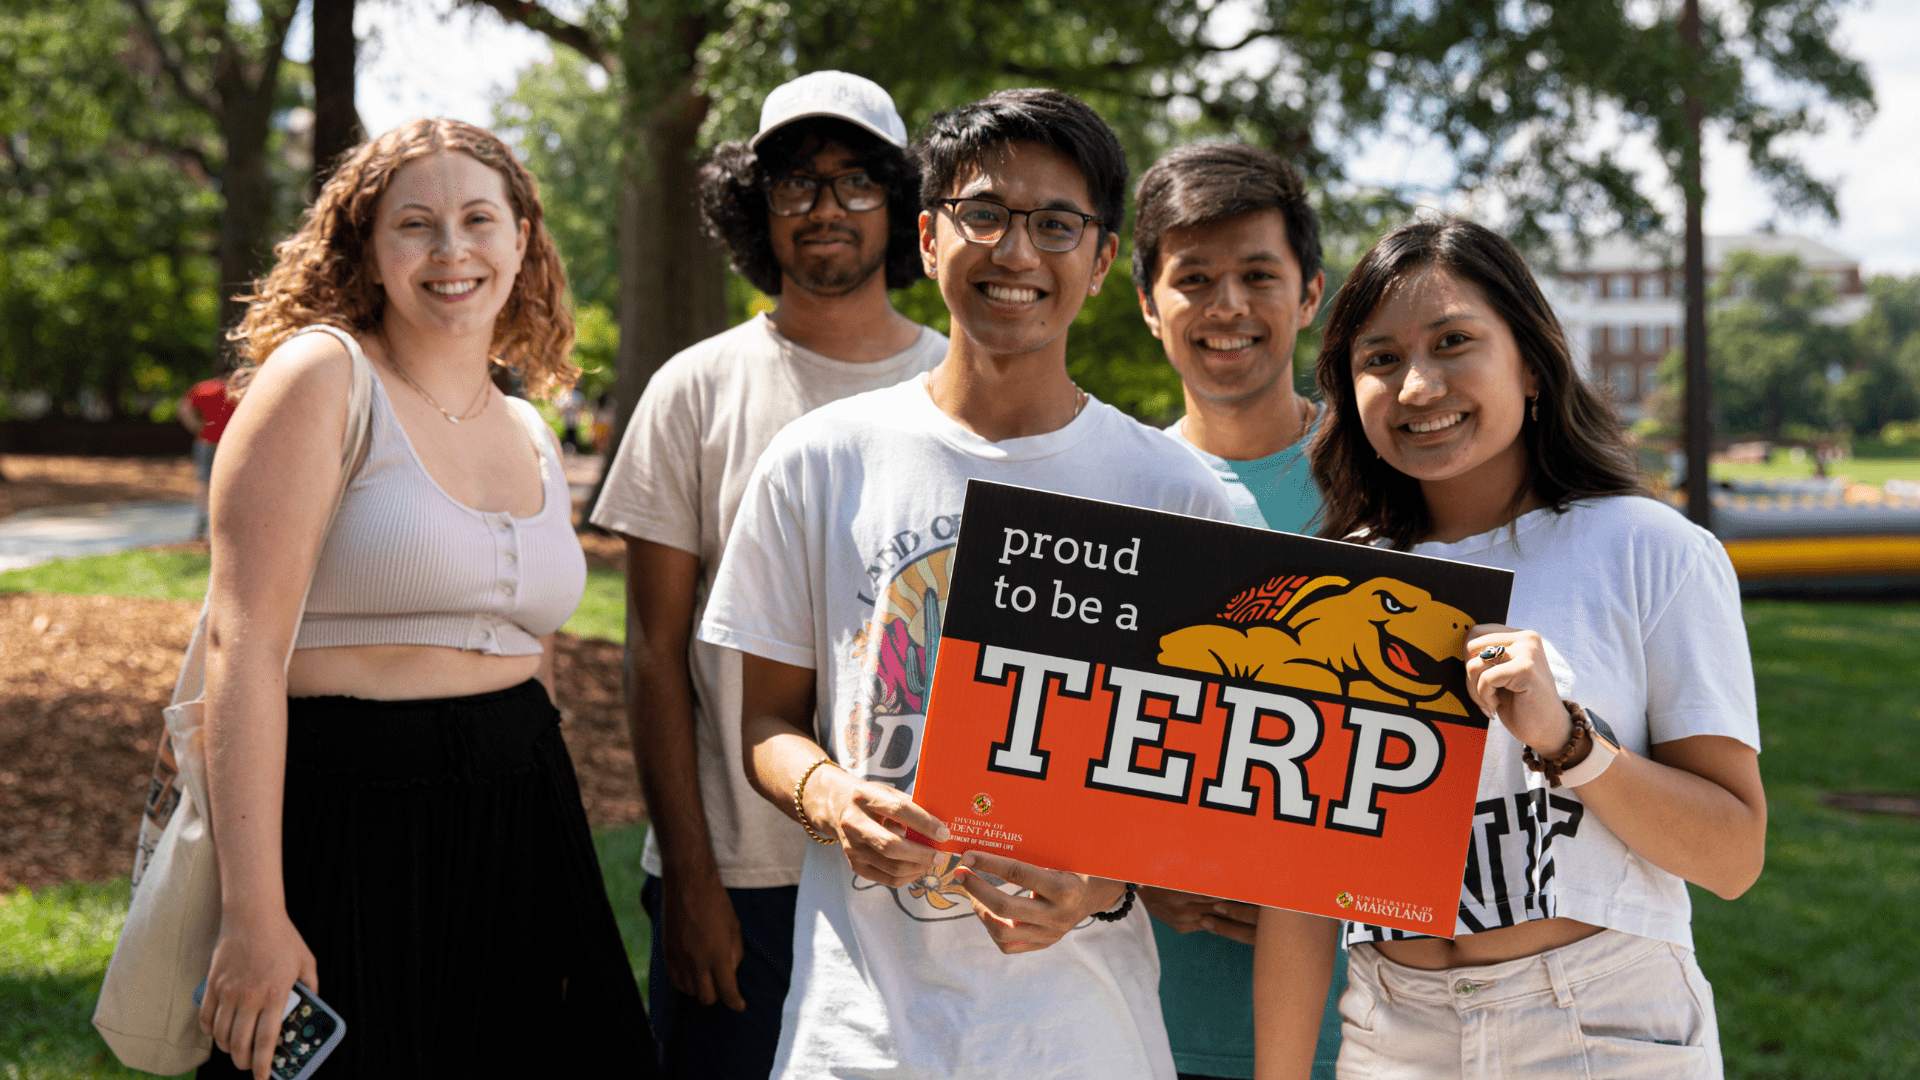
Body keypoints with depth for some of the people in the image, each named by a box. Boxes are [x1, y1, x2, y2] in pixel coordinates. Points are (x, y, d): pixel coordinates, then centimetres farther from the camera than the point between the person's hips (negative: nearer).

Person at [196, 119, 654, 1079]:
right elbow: (244, 645, -15)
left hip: (518, 832, 6)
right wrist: (252, 911, -21)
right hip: (347, 831, -6)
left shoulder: (533, 438, 13)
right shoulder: (320, 374, -7)